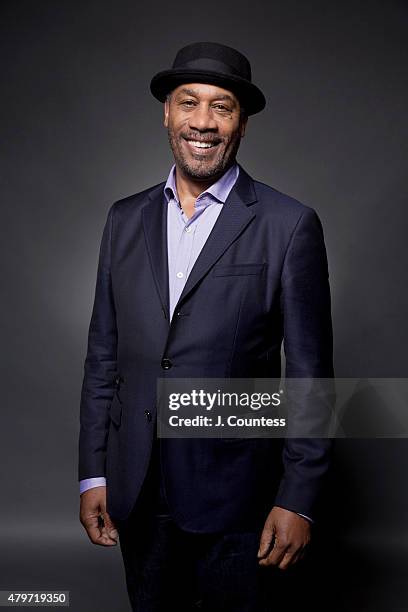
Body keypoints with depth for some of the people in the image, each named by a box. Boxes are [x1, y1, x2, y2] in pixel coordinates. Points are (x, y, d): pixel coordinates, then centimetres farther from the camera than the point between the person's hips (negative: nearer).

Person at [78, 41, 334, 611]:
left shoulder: (289, 225, -7)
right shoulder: (126, 219, 5)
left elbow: (310, 373, -7)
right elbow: (103, 354, 8)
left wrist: (299, 500, -9)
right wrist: (93, 474, 6)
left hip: (234, 499, -3)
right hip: (136, 495, 4)